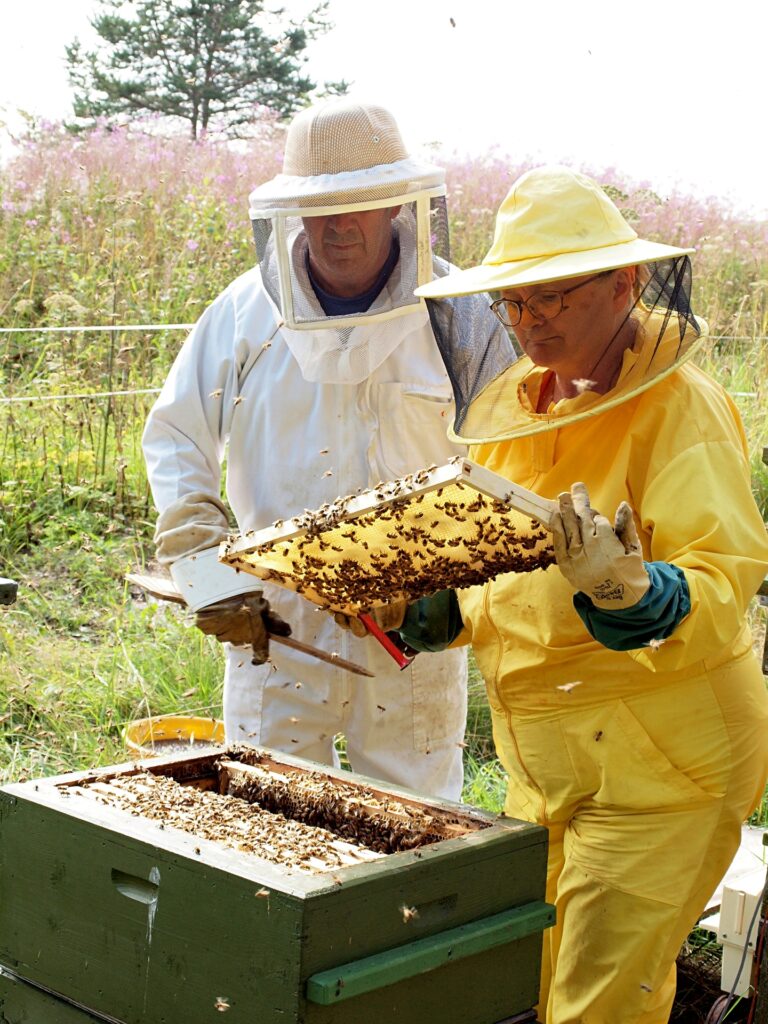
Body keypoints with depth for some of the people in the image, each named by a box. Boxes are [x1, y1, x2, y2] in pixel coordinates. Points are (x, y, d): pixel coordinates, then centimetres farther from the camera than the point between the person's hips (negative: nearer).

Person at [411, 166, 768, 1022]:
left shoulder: (680, 406, -15)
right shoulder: (508, 404, 7)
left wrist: (626, 590, -43)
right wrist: (424, 612, -1)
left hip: (658, 768, -7)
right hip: (542, 765, 7)